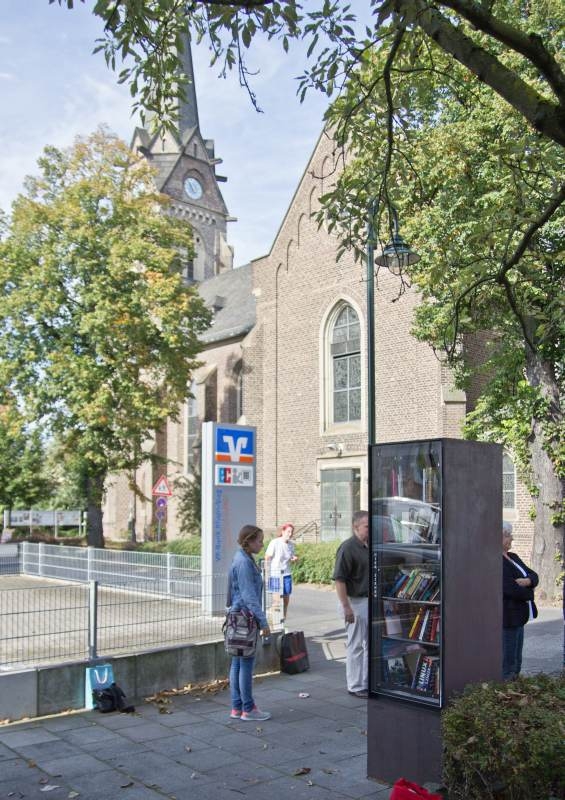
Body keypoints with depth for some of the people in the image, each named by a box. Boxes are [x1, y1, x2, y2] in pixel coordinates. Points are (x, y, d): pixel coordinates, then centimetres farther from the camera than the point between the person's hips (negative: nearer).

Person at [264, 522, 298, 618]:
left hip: (287, 575, 6)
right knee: (277, 601, -7)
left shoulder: (291, 545, 6)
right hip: (275, 575, -6)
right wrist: (267, 573, -10)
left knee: (286, 600, 8)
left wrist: (294, 559, -5)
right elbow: (267, 558, -8)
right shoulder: (274, 543, -12)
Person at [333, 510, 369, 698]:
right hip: (355, 601, -8)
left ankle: (366, 682, 27)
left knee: (369, 644, 15)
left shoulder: (368, 546, 9)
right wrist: (346, 607, -23)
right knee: (356, 646, 2)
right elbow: (339, 579, -20)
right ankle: (356, 686, 13)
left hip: (369, 601, 8)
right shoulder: (347, 548, -18)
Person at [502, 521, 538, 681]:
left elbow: (533, 575, 13)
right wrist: (529, 594, -7)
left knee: (515, 662, 16)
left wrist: (528, 581, -11)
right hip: (507, 618, -10)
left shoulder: (513, 557, 14)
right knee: (507, 665, -3)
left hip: (517, 616, 10)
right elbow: (510, 589, -25)